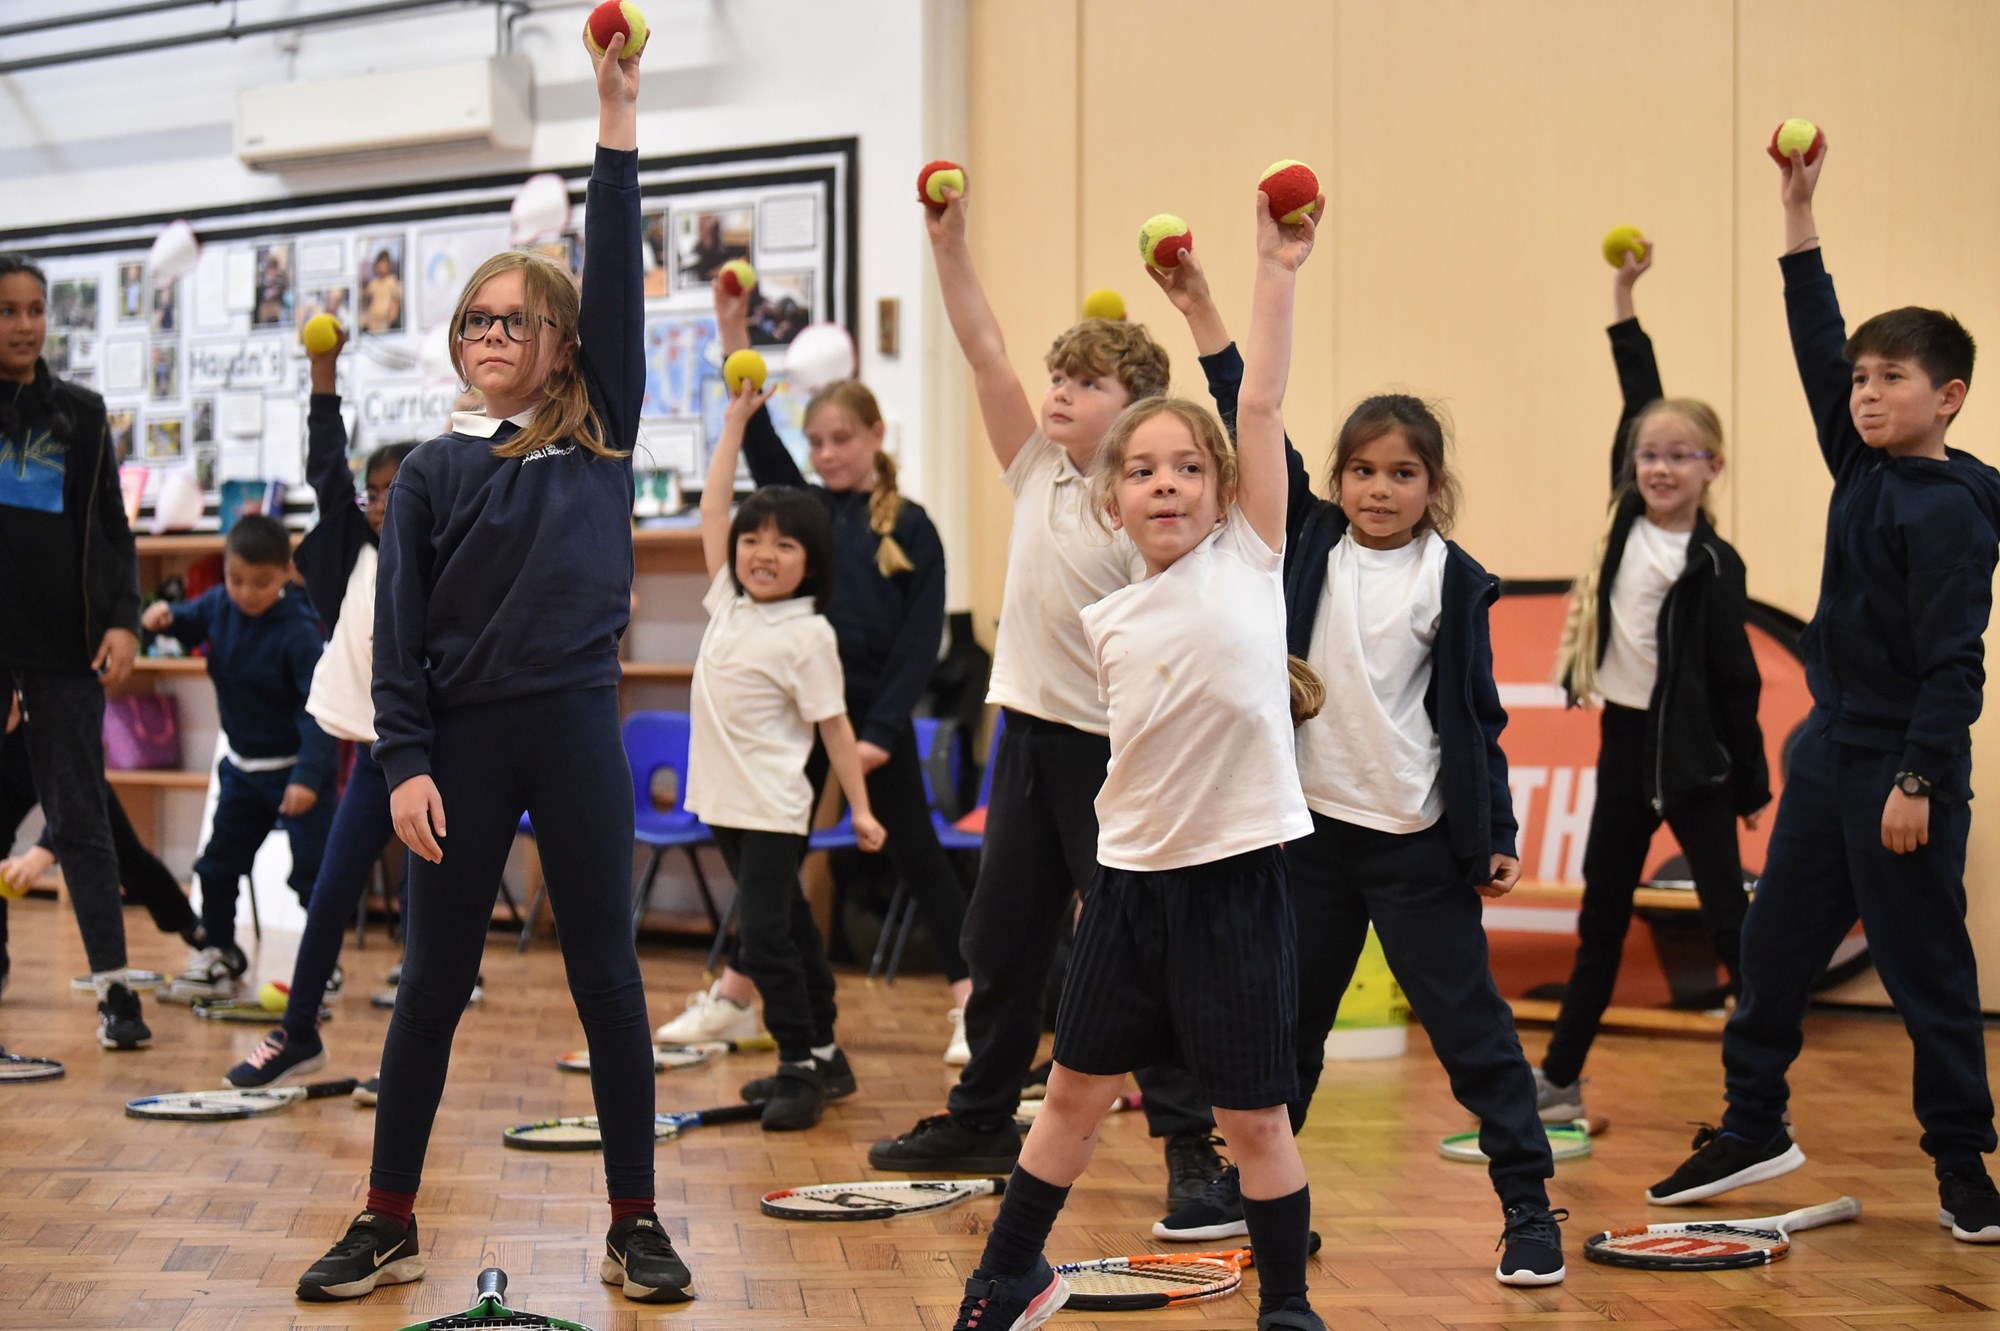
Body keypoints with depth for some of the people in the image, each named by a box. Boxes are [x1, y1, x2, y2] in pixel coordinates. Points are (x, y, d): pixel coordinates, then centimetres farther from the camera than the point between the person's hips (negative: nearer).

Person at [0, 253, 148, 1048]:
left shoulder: (80, 415, 10)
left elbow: (114, 532, 10)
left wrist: (122, 620, -3)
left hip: (67, 647, 1)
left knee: (79, 817, 2)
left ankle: (114, 989, 1)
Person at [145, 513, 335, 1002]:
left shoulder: (298, 630, -25)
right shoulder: (218, 605, -6)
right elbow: (190, 622, 17)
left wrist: (308, 775, -35)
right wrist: (165, 616, -8)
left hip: (296, 767, -7)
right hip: (242, 765, 7)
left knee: (312, 870, -4)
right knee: (218, 864, 13)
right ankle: (218, 958, 27)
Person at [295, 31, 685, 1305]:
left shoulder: (599, 437, 5)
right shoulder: (434, 471, 6)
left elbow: (617, 279, -3)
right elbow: (399, 630, 2)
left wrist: (619, 116, -8)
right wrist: (405, 764, -8)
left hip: (576, 730, 0)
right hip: (461, 740, 0)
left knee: (608, 975, 4)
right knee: (433, 981, 7)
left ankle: (636, 1224, 13)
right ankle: (389, 1224, 17)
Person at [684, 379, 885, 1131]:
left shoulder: (808, 635, -11)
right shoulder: (728, 603, 7)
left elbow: (834, 725, -8)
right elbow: (712, 507, 10)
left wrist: (860, 808, -9)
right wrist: (736, 420, 10)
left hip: (773, 807, -7)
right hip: (724, 801, 7)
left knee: (765, 937, -11)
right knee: (786, 927, 15)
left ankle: (801, 1067, -1)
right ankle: (821, 1054, 25)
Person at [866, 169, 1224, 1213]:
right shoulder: (1036, 474, 6)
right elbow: (986, 355, 3)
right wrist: (949, 245, -2)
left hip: (1112, 751, -7)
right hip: (1028, 736, 7)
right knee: (999, 941, 14)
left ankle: (1189, 1143, 3)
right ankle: (981, 1121, 26)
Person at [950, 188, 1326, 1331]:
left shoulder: (1249, 555, -3)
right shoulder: (1111, 624, 7)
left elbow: (1263, 405, -10)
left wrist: (1277, 273, -13)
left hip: (1238, 872, -4)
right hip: (1133, 873, 4)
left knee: (1254, 1115, 2)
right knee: (1076, 1092, 14)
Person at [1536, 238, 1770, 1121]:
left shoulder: (1714, 564, -11)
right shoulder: (1628, 520, 3)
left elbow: (1735, 676, -8)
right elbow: (1640, 401, 8)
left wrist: (1751, 780, -5)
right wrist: (1624, 300, 11)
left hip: (1691, 752, -6)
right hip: (1624, 741, 6)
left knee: (1728, 922, -4)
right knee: (1599, 924, 14)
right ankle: (1559, 1081, 22)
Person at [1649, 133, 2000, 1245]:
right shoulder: (1863, 471, 8)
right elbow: (1818, 353, 13)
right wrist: (1800, 217, 9)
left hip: (1905, 774, -8)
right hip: (1831, 753, 8)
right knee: (1775, 949, 12)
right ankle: (1754, 1128, 24)